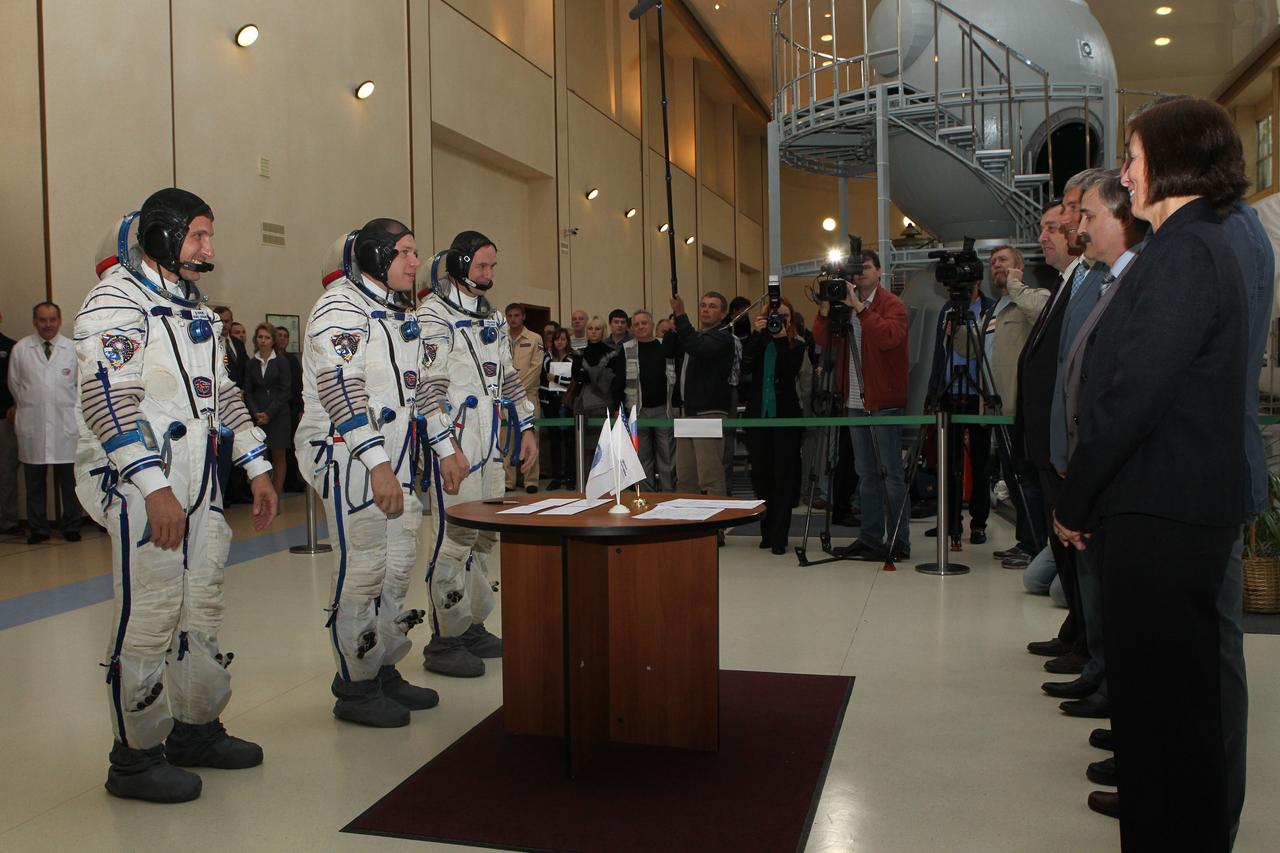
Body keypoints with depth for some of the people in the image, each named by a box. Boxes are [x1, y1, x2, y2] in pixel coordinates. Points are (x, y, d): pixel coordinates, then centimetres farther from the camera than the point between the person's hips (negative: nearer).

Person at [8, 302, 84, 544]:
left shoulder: (73, 349, 1)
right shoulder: (20, 349, 4)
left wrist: (71, 407, 9)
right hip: (31, 425, 1)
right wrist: (29, 406, 15)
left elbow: (83, 383, 9)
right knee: (35, 482, 8)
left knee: (70, 481, 3)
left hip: (66, 424, -1)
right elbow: (14, 384, 14)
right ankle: (38, 529, 19)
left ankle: (71, 527, 15)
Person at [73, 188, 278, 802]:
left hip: (197, 482, 9)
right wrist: (155, 487, -25)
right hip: (138, 484, -9)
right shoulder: (116, 300, -9)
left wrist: (257, 467, 17)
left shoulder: (193, 308, 18)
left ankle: (196, 729, 27)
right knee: (148, 618, -5)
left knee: (203, 605, 13)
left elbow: (222, 392, 22)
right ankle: (135, 758, 9)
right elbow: (108, 399, -20)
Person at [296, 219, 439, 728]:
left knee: (399, 563, 12)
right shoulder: (340, 308, -12)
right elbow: (341, 388, -22)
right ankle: (354, 687, 6)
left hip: (395, 457, 9)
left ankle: (384, 671, 24)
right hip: (349, 456, -9)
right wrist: (378, 463, -26)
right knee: (362, 568, -6)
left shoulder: (400, 312, 18)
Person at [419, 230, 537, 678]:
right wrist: (446, 449, -20)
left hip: (491, 441, 9)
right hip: (453, 441, -8)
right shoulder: (434, 315, -7)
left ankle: (472, 627, 22)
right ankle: (444, 641, 0)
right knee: (455, 536, -9)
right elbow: (427, 385, -14)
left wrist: (526, 428, 17)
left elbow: (508, 376, 23)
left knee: (485, 535, 11)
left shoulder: (492, 317, 18)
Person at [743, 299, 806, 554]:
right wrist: (756, 333, -17)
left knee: (783, 477, -4)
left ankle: (779, 537, -3)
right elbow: (745, 365, -10)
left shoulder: (796, 344, 3)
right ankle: (767, 532, 18)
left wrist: (782, 339, -15)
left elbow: (791, 372, -13)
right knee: (761, 475, 7)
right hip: (757, 415, 3)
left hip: (785, 417, -2)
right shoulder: (757, 341, 8)